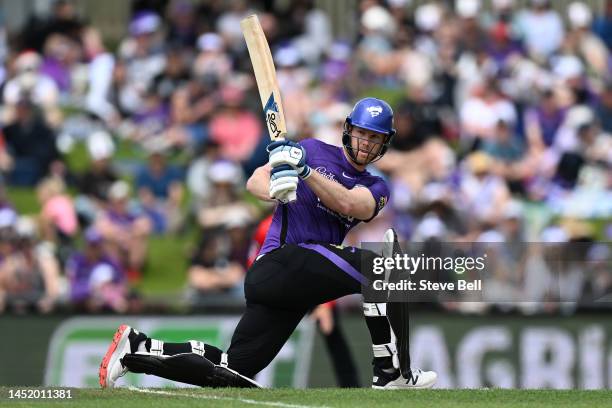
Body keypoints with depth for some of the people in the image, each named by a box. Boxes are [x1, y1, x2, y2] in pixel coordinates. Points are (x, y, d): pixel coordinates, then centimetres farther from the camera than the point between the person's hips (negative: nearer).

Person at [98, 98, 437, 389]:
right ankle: (390, 372, -23)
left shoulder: (376, 188, 16)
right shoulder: (314, 151, 8)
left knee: (234, 371, 1)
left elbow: (348, 204, -8)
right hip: (281, 258, -6)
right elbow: (255, 181, 0)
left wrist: (305, 171, -20)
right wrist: (276, 190, -23)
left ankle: (137, 348, 12)